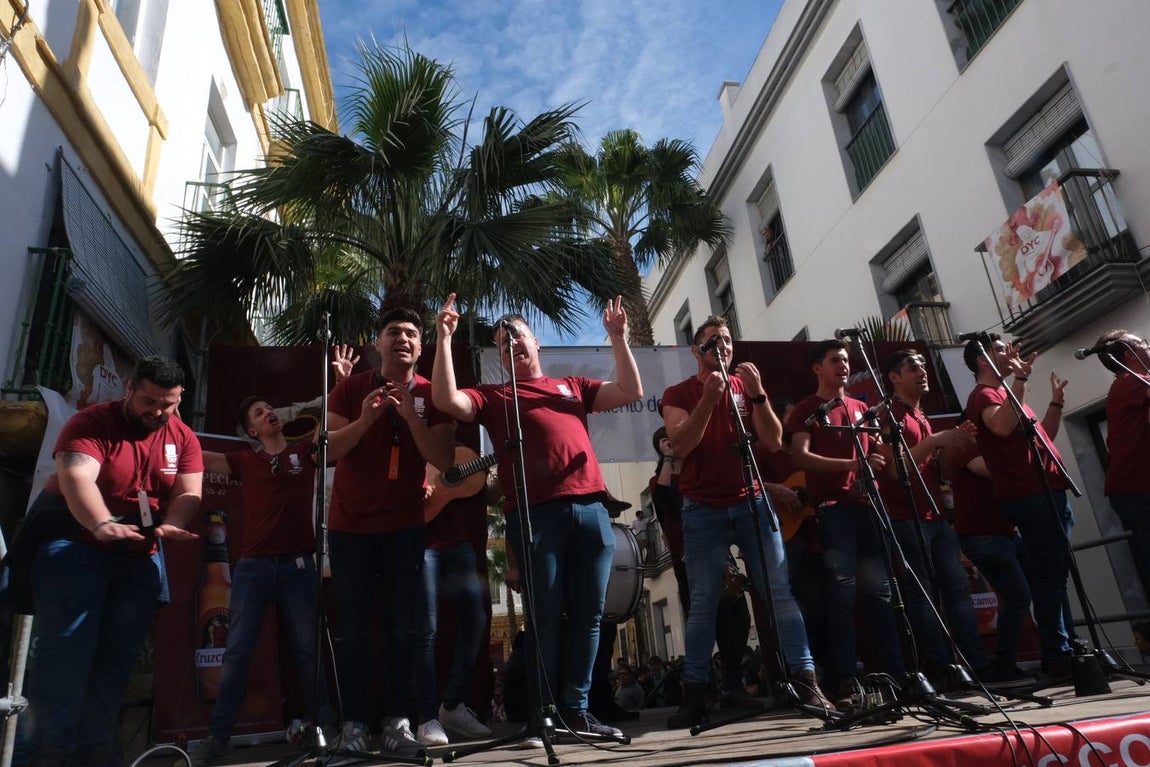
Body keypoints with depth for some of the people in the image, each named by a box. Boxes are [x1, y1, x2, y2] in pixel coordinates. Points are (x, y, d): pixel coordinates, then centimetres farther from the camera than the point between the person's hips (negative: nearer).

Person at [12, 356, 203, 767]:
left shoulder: (183, 438, 2)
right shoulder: (91, 422, -11)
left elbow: (188, 492, -6)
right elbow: (76, 477, -27)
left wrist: (171, 525, -28)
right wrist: (103, 524, -45)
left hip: (137, 558, 4)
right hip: (73, 546, -4)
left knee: (118, 655, 5)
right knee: (66, 647, -11)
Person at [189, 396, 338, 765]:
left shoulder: (306, 452, 8)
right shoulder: (244, 461, 11)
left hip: (297, 565, -1)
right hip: (253, 566, 1)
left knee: (309, 649, 6)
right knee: (237, 651, 4)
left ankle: (325, 726, 18)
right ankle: (217, 735, 15)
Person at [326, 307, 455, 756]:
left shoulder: (432, 396, -1)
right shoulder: (350, 389, -1)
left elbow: (444, 460, -10)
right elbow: (327, 451, -9)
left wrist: (411, 417, -22)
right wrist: (365, 419, -25)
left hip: (405, 525, 0)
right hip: (349, 525, 0)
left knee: (403, 628, 1)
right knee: (352, 628, 2)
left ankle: (397, 722, 11)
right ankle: (354, 723, 10)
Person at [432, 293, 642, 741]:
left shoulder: (573, 386, 23)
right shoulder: (493, 397, 15)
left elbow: (631, 393, 17)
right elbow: (447, 401, -3)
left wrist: (618, 339, 12)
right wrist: (444, 339, -4)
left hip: (591, 508, 3)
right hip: (535, 514, -3)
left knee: (588, 614, 6)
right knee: (547, 615, -1)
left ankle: (576, 710, 17)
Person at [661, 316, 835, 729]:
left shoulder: (747, 388, 11)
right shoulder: (678, 394, 3)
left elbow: (774, 441, 0)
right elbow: (680, 445, -12)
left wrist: (757, 394, -12)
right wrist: (708, 399, -20)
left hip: (752, 502, 2)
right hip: (703, 509, -2)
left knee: (781, 591, -1)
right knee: (703, 602, -1)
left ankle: (807, 682, 5)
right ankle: (695, 694, 7)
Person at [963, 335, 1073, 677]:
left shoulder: (1006, 393, 23)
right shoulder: (983, 394, -6)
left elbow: (1044, 436, 28)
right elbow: (1002, 426, -28)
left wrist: (1056, 401, 18)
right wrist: (1020, 379, -25)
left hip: (1049, 491, 10)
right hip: (1030, 495, -9)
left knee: (1057, 572, 11)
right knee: (1050, 572, -9)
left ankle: (1067, 648, 18)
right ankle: (1058, 654, -5)